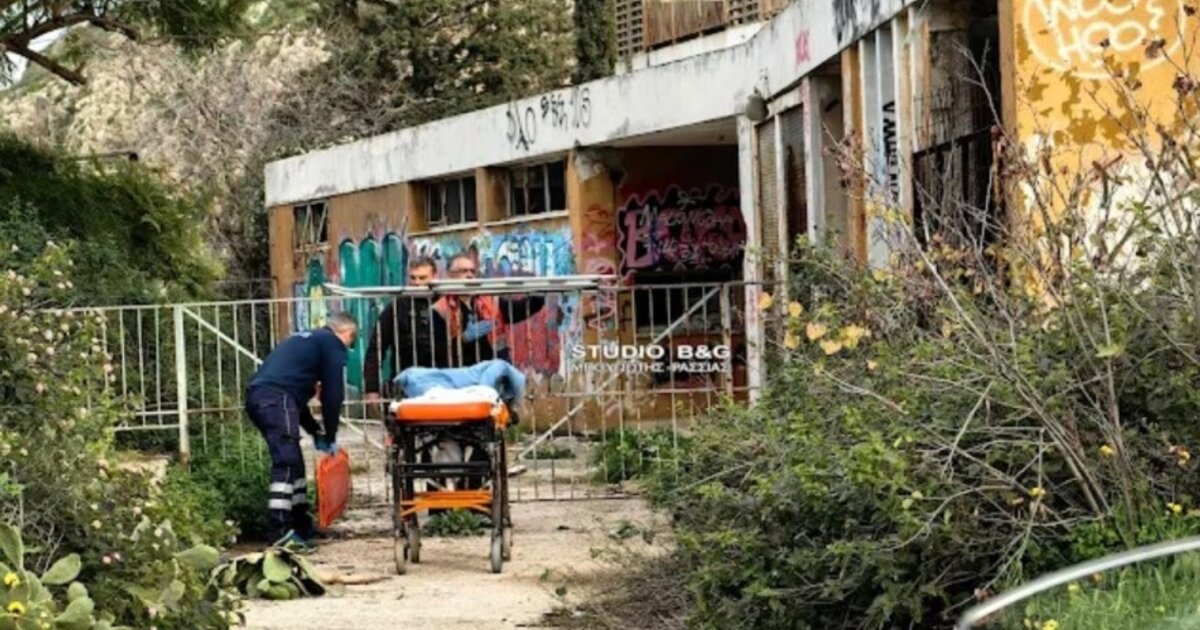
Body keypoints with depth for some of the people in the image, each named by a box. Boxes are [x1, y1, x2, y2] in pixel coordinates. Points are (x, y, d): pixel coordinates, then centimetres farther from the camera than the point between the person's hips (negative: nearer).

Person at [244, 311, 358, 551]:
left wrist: (316, 432, 29)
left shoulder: (305, 339, 33)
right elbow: (333, 395, 2)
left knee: (293, 462, 18)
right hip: (277, 398, -9)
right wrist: (330, 437, 11)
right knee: (286, 463, -13)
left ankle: (302, 526, 26)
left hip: (255, 396, 9)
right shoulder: (333, 344, 7)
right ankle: (280, 533, -23)